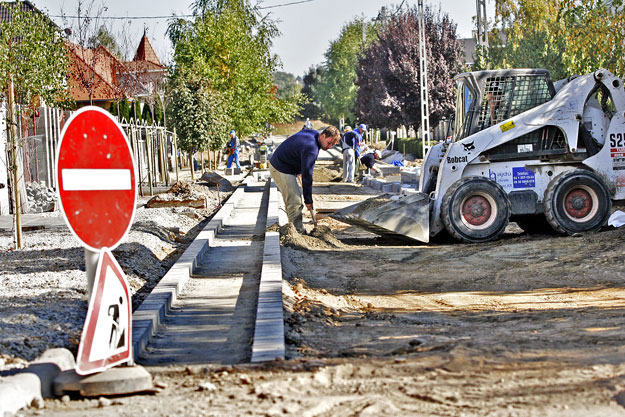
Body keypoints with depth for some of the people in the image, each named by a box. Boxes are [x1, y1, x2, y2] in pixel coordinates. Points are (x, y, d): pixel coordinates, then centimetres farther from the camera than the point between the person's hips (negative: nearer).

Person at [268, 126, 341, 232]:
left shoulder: (312, 133, 1)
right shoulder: (311, 148, -29)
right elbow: (307, 176, -26)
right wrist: (308, 200, -19)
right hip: (281, 170, -11)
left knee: (291, 201, 17)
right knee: (295, 203, -15)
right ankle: (299, 232, -16)